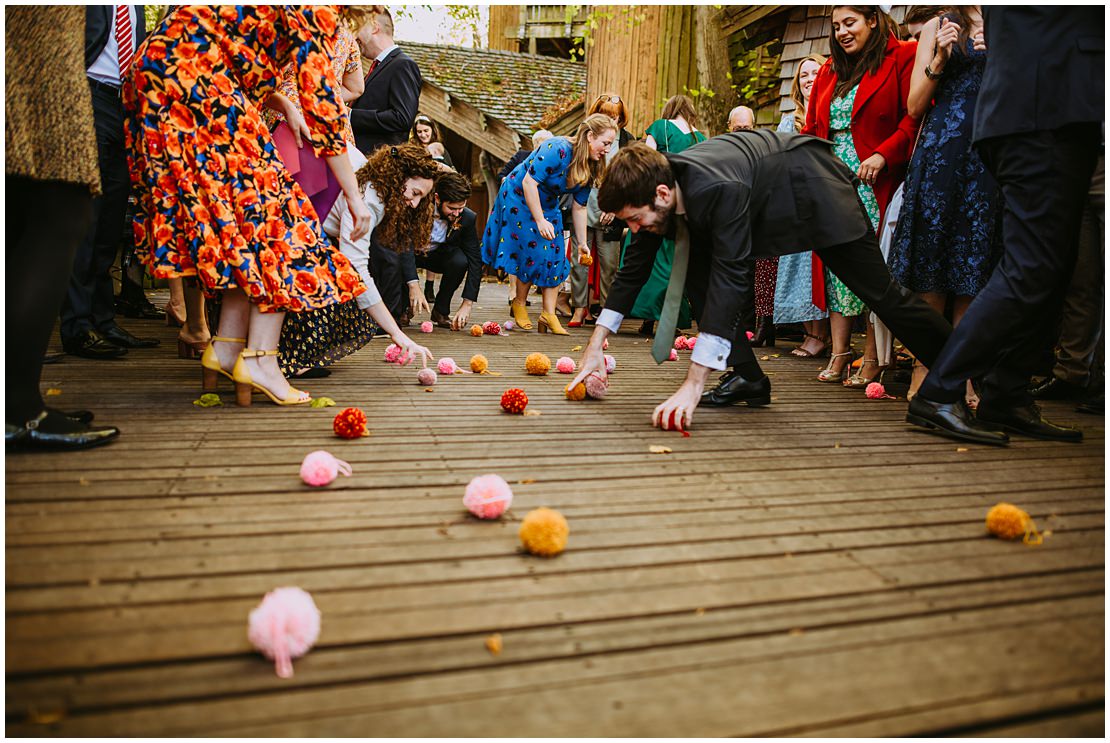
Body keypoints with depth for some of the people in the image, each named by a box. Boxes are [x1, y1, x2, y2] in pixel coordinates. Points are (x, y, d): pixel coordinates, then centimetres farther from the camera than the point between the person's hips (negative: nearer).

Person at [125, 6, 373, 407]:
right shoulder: (313, 11, -5)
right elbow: (321, 103, -10)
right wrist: (353, 195, -6)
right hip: (198, 88, -10)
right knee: (268, 197, -9)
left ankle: (226, 348, 5)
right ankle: (259, 359, -15)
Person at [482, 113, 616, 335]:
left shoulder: (590, 168, -7)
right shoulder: (557, 149, -30)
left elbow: (579, 207, -1)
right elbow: (529, 182, -30)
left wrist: (582, 243, -2)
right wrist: (540, 220, -29)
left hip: (547, 205, 7)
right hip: (519, 198, -7)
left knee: (555, 256, -3)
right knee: (532, 253, -10)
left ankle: (548, 314, 2)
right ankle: (519, 305, 12)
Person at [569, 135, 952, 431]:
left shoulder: (717, 190, -43)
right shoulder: (654, 186, -19)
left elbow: (729, 278, -47)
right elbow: (633, 269, -9)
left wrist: (693, 386, -51)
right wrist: (595, 347, -12)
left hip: (814, 185, -7)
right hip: (762, 203, 7)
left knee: (879, 291, -2)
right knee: (697, 268, -10)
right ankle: (747, 377, -3)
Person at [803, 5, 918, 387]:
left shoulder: (902, 57, 1)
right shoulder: (829, 72, 19)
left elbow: (916, 115, -9)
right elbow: (812, 128, 19)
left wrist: (883, 154, -20)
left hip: (875, 182, -6)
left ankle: (872, 359, -3)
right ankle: (839, 353, 4)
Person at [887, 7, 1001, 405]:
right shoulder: (939, 26, 13)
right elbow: (915, 107, 7)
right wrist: (939, 60, -8)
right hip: (942, 151, -2)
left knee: (974, 265, -2)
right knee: (931, 261, -6)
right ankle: (923, 367, -3)